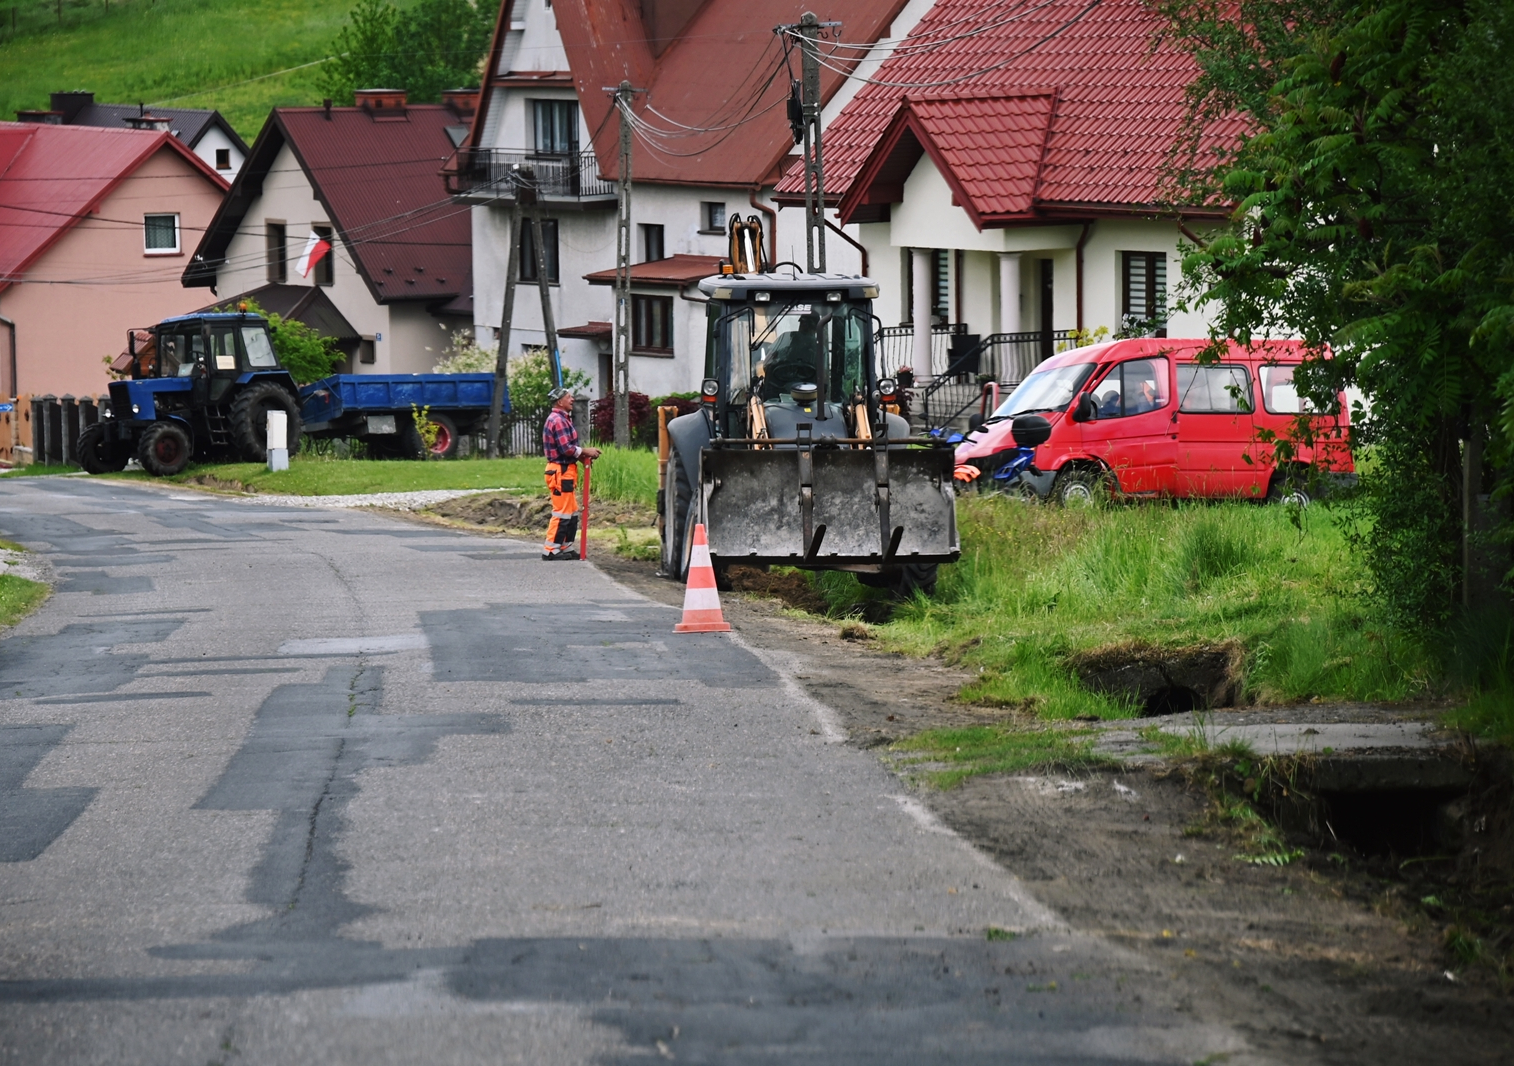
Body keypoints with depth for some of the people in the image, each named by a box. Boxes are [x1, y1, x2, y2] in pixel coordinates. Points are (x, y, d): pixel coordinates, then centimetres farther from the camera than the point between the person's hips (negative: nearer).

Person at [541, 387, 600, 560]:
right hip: (560, 471, -11)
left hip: (565, 470, 11)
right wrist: (585, 452, -10)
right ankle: (550, 550, -5)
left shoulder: (563, 419, 17)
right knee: (562, 513, -8)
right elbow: (566, 448, -22)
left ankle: (566, 548, 19)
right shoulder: (557, 420, -16)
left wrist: (582, 455, 6)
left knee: (572, 513, 14)